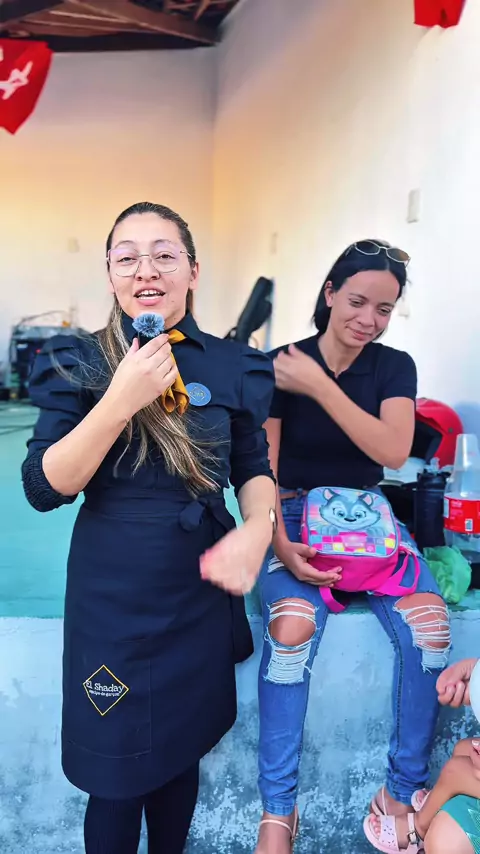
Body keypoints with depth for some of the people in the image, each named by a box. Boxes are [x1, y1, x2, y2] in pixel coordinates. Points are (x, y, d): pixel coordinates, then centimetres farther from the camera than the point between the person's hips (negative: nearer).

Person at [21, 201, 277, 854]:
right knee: (116, 776, 14)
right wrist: (121, 401, -25)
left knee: (181, 754, 22)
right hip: (112, 599, -2)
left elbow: (253, 468, 8)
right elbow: (44, 489, -13)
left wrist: (258, 528, -13)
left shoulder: (232, 367, -1)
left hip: (203, 592, 2)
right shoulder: (79, 364, -6)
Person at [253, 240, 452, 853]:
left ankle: (402, 791, -3)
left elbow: (394, 451, -14)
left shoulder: (395, 367, 4)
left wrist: (320, 387, -19)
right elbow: (261, 468, -7)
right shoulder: (280, 365, -4)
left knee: (429, 622, -25)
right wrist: (280, 544, -22)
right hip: (293, 516, -2)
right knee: (294, 625, -31)